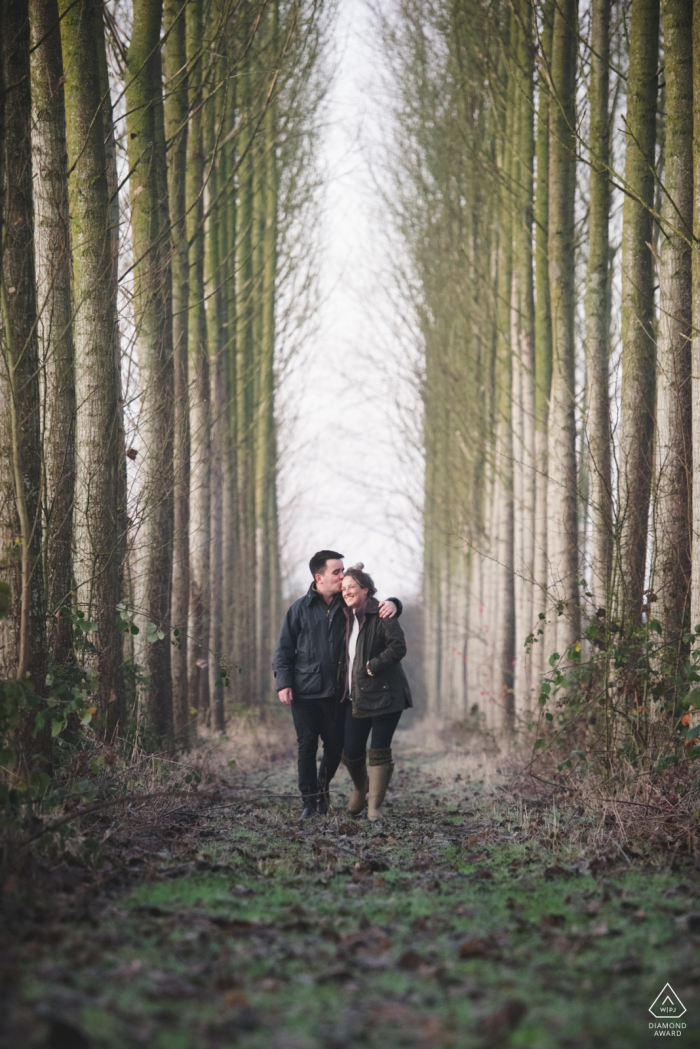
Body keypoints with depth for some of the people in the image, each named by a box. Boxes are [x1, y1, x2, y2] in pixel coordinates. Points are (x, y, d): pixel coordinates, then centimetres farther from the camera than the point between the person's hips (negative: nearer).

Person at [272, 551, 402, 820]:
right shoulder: (300, 609, -1)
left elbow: (375, 607, 15)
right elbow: (284, 649, 2)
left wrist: (392, 604, -11)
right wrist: (283, 683, -8)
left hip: (336, 692, 3)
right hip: (305, 692, -2)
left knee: (335, 746, 7)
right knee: (307, 747, -2)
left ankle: (323, 787, 34)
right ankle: (310, 801, 7)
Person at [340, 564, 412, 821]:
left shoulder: (381, 615, -10)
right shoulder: (348, 618, 14)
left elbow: (398, 647, -19)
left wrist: (372, 667, -17)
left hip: (384, 694, -6)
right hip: (356, 697, 6)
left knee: (379, 751, -3)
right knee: (351, 752, 6)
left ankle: (375, 805, 5)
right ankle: (361, 788, 33)